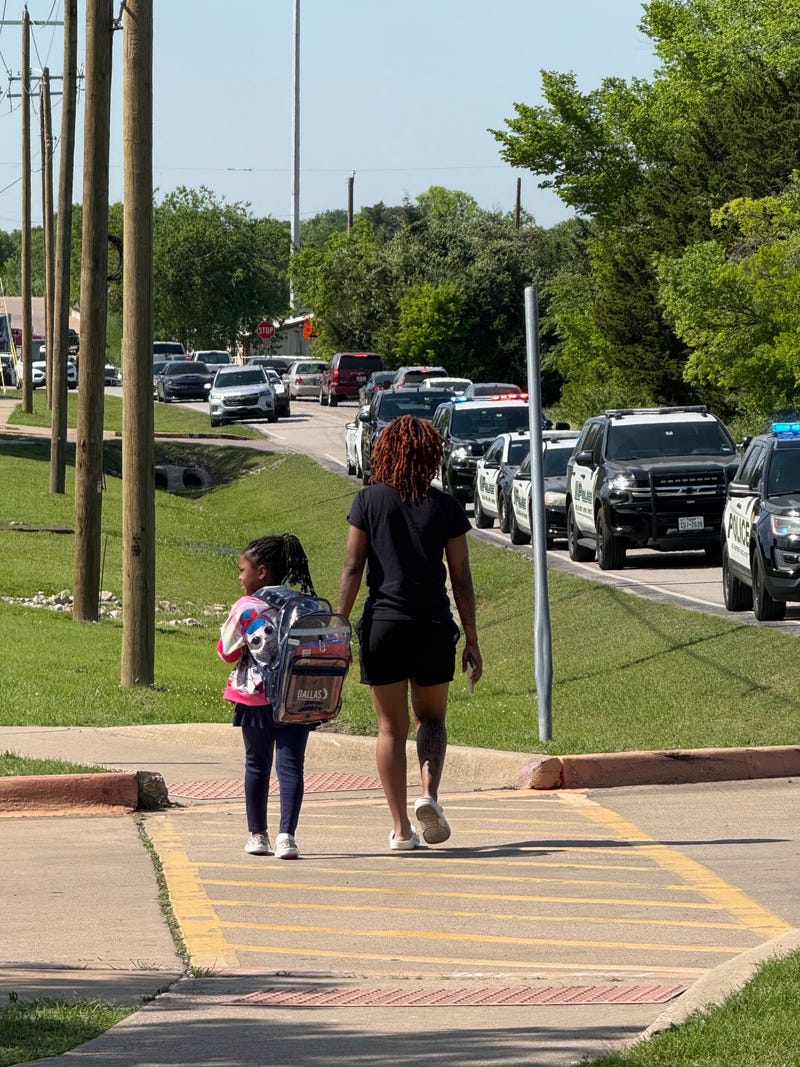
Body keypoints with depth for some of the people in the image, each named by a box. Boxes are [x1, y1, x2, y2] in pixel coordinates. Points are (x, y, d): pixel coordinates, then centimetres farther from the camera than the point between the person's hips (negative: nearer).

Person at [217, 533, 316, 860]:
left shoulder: (245, 609, -7)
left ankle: (257, 835, 19)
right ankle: (286, 835, -16)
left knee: (257, 764, 13)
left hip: (256, 698, -2)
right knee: (290, 764, -2)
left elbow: (227, 652, 0)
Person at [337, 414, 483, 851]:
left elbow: (352, 567, -5)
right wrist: (472, 640, 7)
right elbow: (461, 579, 1)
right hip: (433, 626, 0)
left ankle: (401, 827, 5)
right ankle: (429, 795, -7)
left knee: (391, 727, 8)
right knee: (431, 717, 18)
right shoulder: (445, 508, -1)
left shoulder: (369, 500, -2)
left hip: (383, 623, 0)